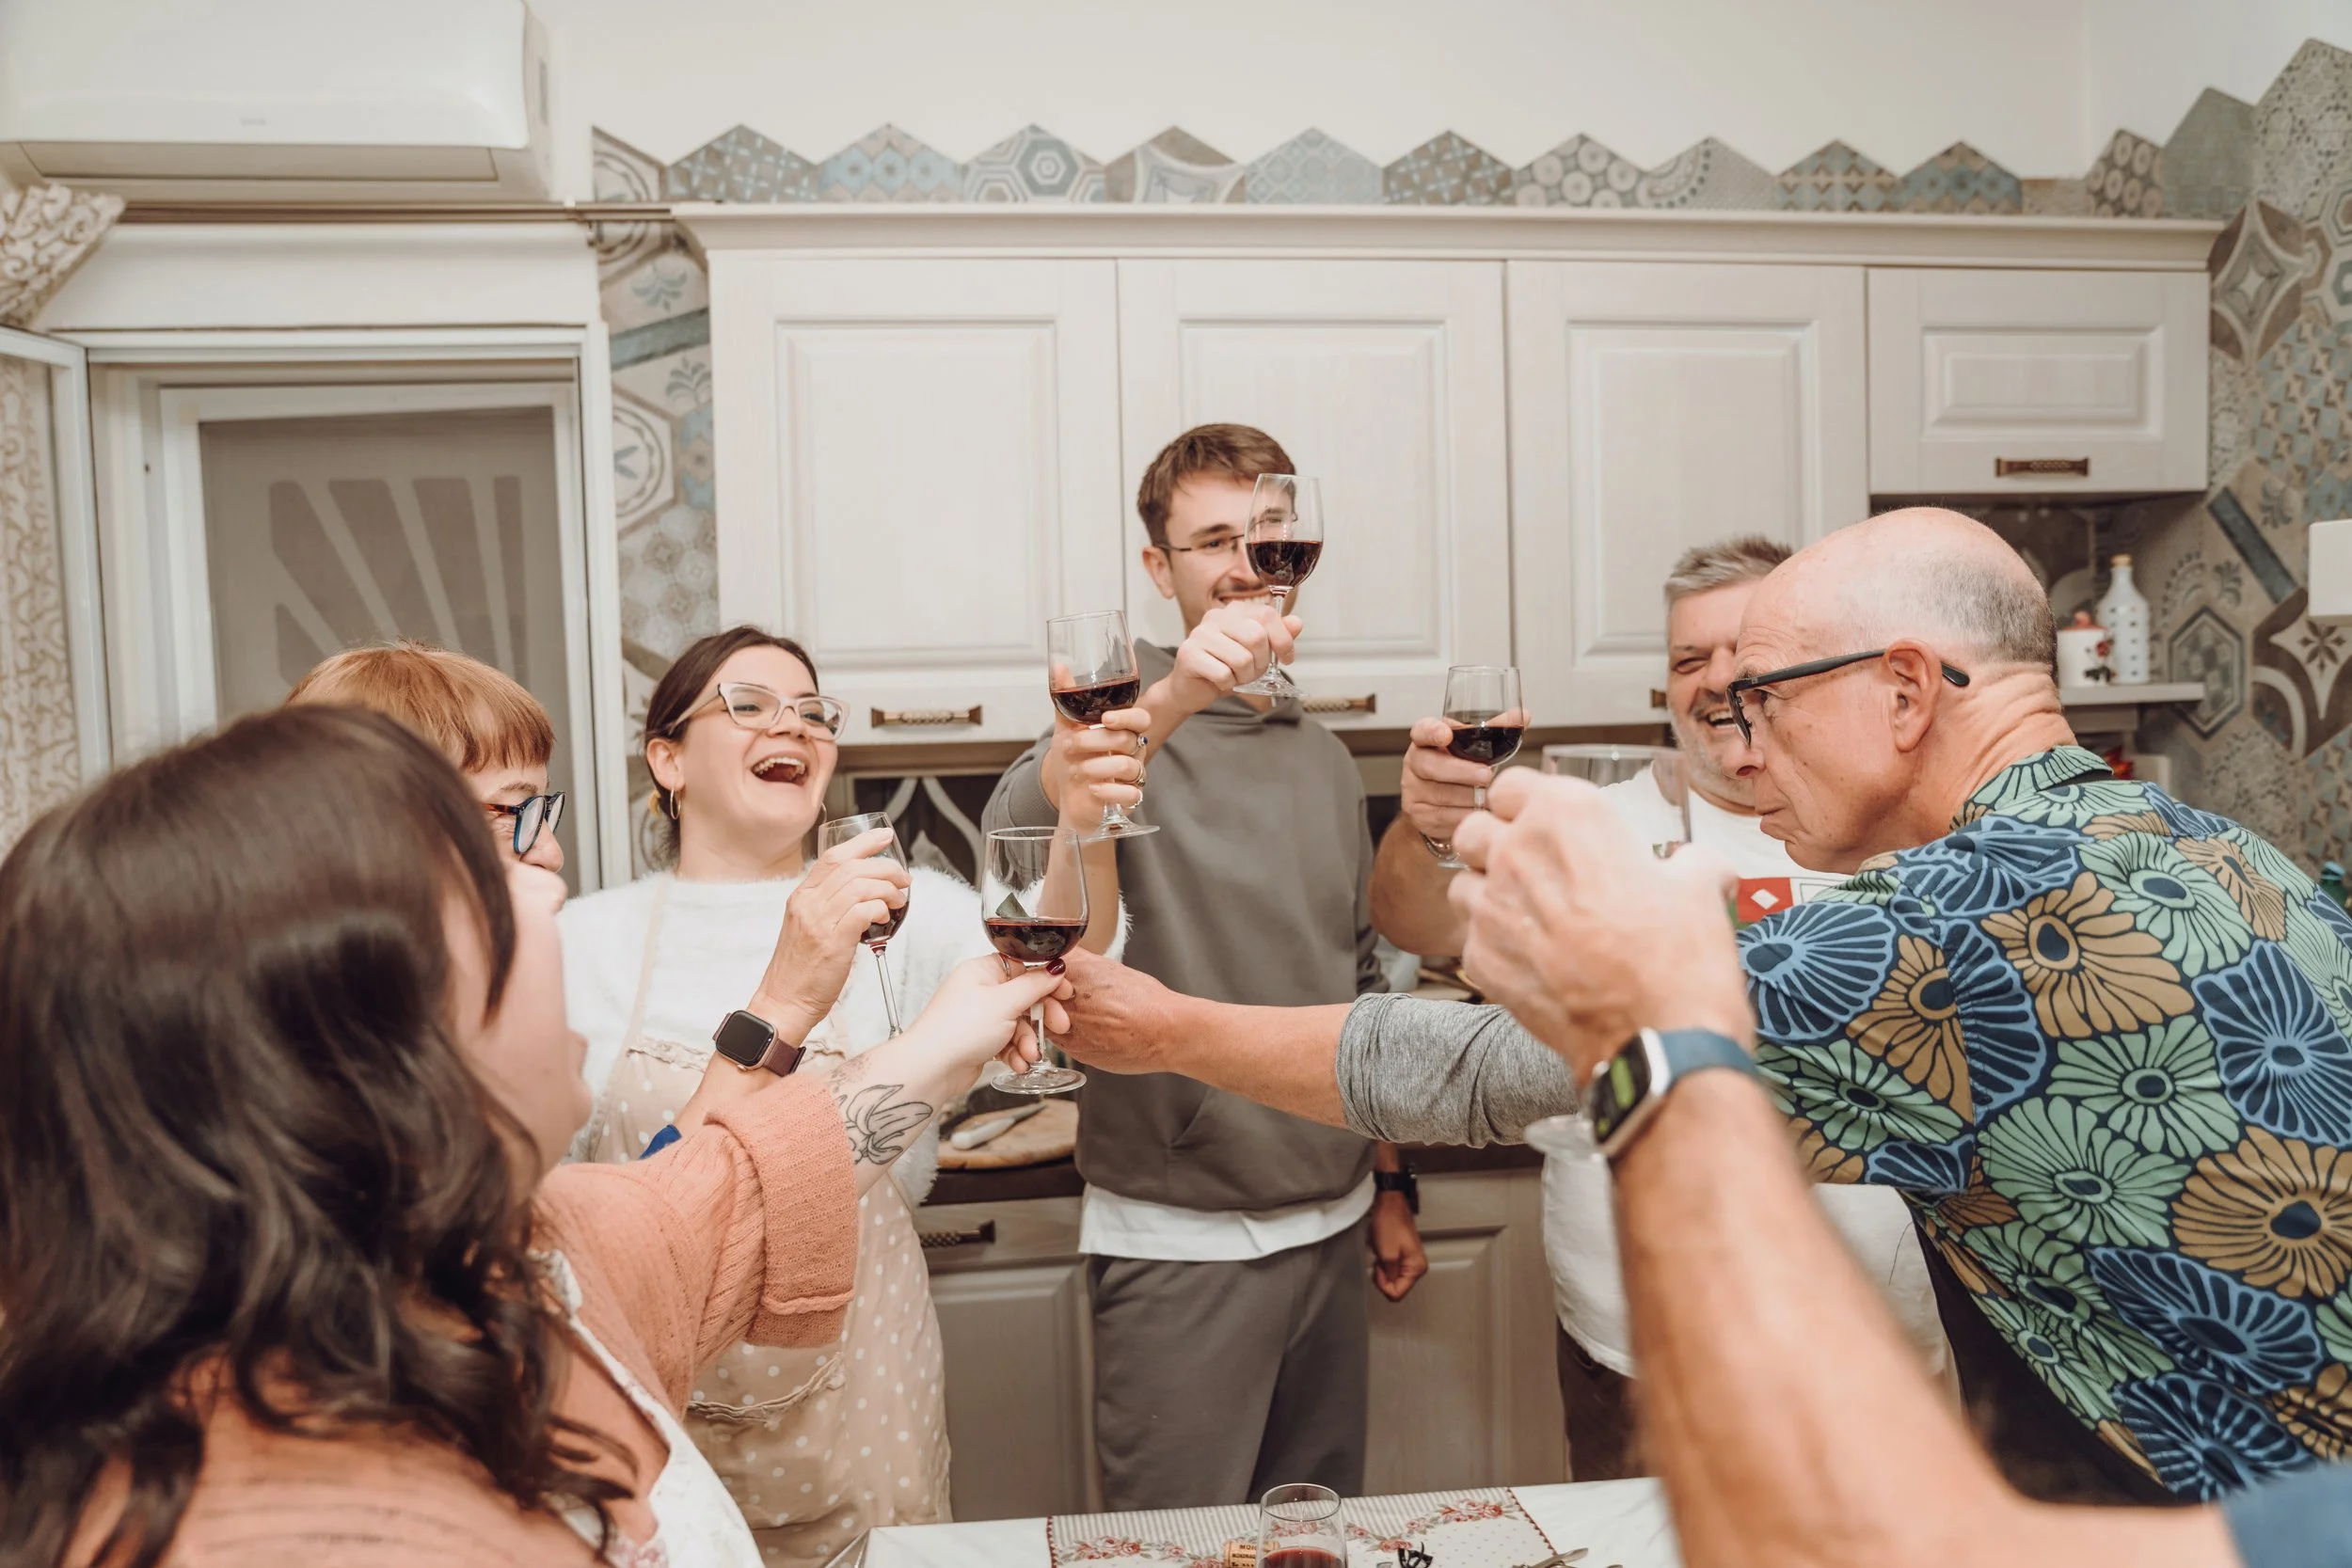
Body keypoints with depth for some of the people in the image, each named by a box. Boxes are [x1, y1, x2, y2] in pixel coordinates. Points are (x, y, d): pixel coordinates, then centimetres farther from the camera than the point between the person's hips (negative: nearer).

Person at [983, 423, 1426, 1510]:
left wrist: (1390, 1190, 17)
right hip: (1178, 1245, -5)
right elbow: (1019, 833, -33)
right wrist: (1170, 696, -48)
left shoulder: (1326, 760, 9)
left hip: (1331, 1228, 6)